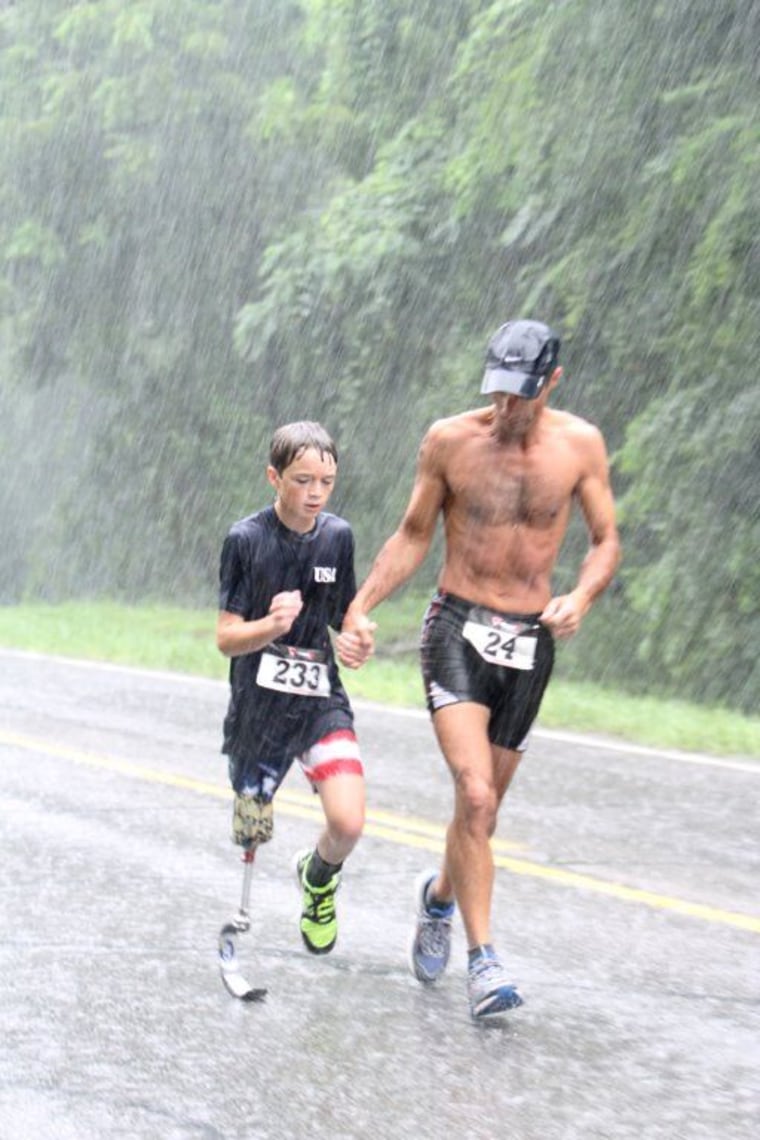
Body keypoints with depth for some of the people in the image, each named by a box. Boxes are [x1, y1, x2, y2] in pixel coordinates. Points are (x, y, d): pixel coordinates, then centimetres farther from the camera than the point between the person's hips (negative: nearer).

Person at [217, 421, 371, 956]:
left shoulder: (338, 536, 1)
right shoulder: (247, 539, -9)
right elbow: (226, 639, -10)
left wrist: (354, 643, -8)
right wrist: (271, 625, -29)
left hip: (321, 700, 2)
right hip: (259, 704, -2)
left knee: (348, 824, -16)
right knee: (250, 833, 7)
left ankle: (318, 877, 18)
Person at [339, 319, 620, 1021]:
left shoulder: (580, 444, 0)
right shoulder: (450, 440, -4)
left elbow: (606, 543, 6)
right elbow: (413, 535, 7)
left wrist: (581, 598, -15)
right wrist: (360, 606, -4)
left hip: (530, 641, 2)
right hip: (459, 629, -2)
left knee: (485, 804, 13)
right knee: (474, 794, -18)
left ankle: (440, 896, 44)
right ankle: (483, 961, -16)